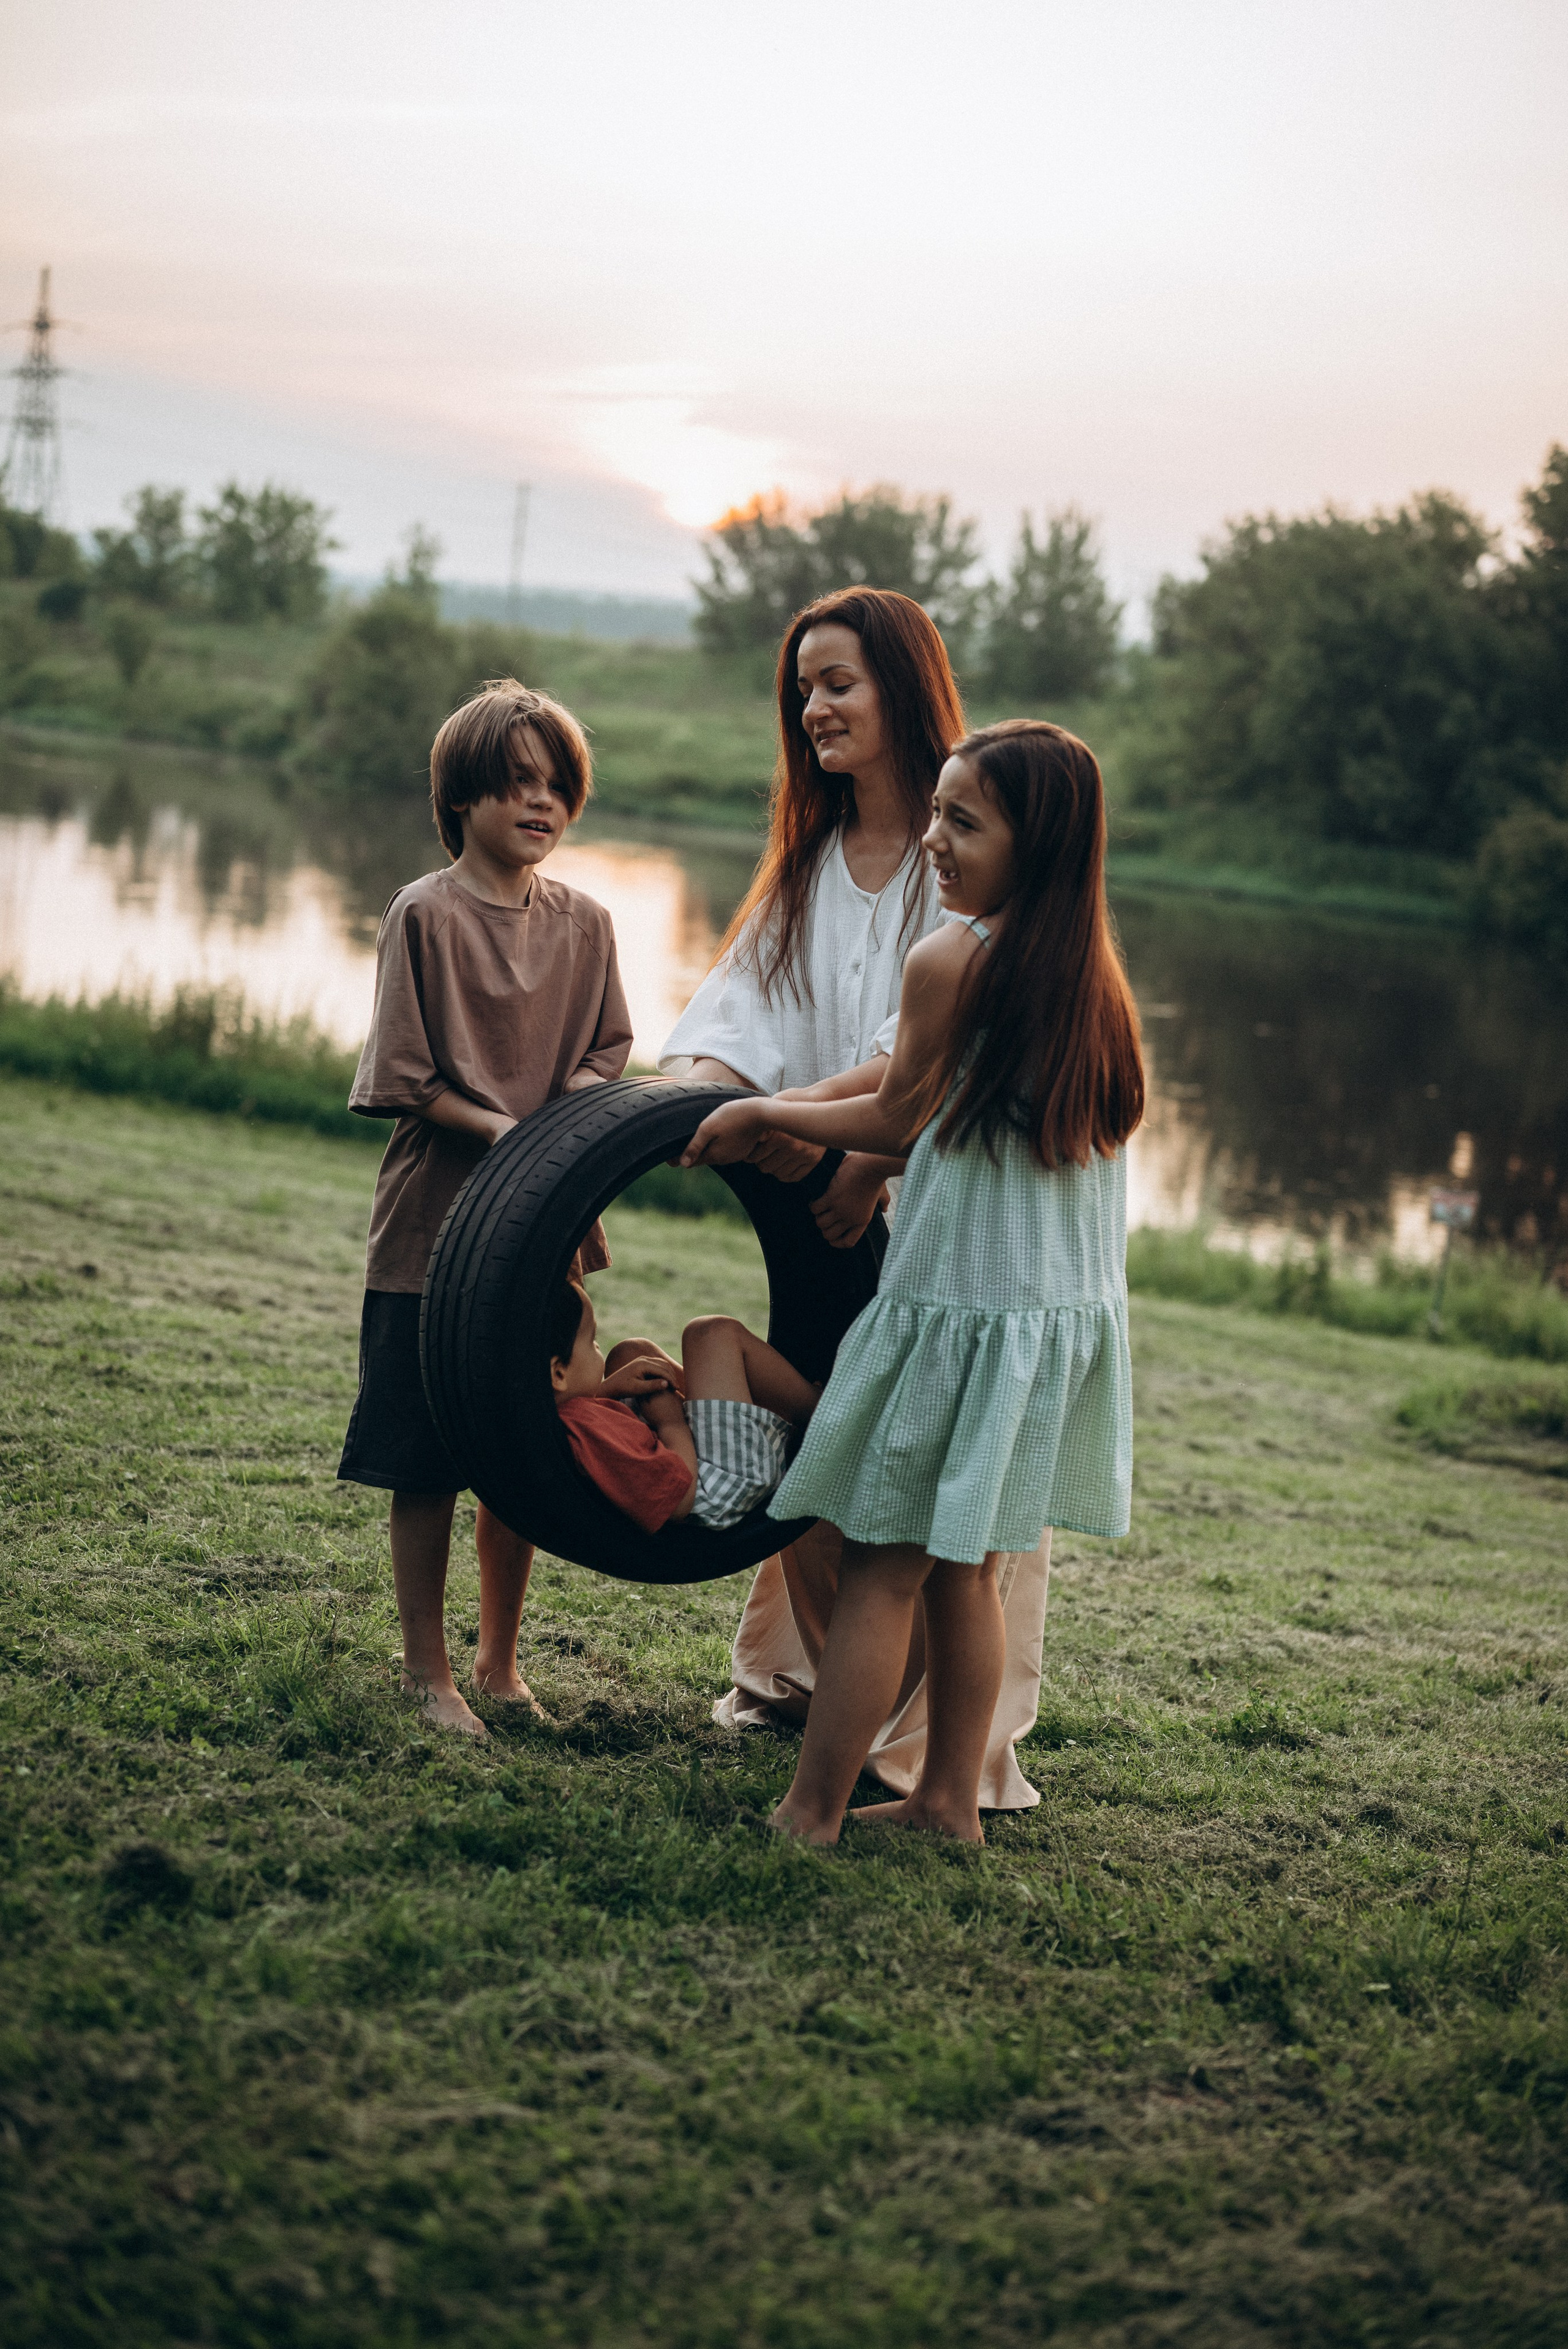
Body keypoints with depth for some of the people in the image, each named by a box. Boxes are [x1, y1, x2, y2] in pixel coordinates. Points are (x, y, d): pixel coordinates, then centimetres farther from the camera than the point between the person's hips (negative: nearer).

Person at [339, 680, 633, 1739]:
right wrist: (499, 1131, -19)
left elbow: (607, 1050, 10)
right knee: (429, 1468, 3)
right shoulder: (425, 915, -7)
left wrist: (574, 1111, -10)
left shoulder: (584, 922, 6)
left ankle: (501, 1666, 25)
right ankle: (427, 1673, 16)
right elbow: (407, 1080, -8)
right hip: (438, 1226, -4)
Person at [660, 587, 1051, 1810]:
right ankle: (803, 1673, 29)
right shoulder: (811, 859, 13)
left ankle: (946, 1734, 3)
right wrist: (701, 1088, -17)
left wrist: (871, 1154, -29)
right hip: (834, 1195, 7)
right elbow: (754, 1000, 2)